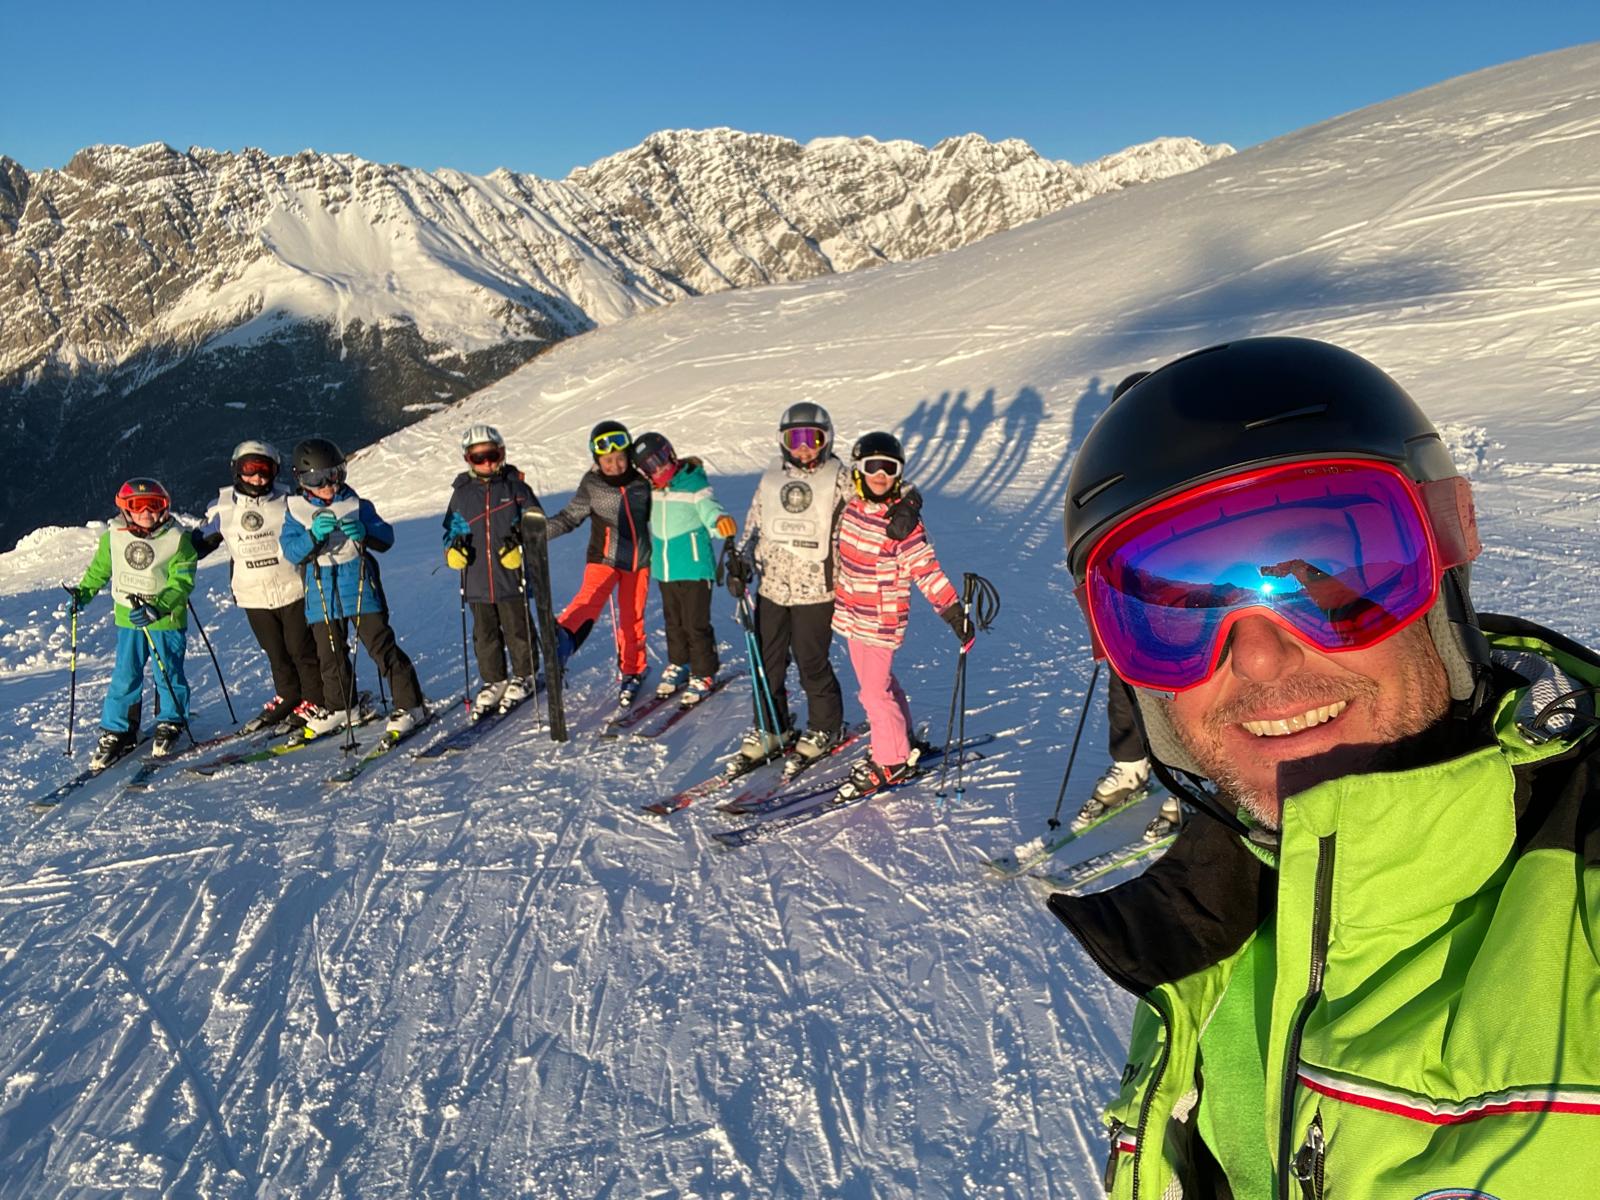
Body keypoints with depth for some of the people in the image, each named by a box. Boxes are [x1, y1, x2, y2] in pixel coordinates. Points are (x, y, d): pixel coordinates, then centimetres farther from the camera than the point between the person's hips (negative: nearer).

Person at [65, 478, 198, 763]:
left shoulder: (177, 540, -11)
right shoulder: (113, 538, 1)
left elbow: (182, 582, -16)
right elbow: (99, 570, 19)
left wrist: (157, 609, -25)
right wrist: (82, 593, 7)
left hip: (166, 619, -3)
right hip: (128, 619, 3)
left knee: (168, 674, 6)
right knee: (125, 676, 5)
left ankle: (170, 725, 25)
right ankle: (117, 732, 16)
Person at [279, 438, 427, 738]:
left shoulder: (356, 504, 0)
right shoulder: (296, 511, 2)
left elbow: (385, 539, -4)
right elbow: (291, 551, -9)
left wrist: (363, 532, -24)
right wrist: (314, 536, -27)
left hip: (360, 589, -2)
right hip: (321, 596, 3)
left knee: (382, 647, -5)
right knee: (330, 655, 13)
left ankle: (409, 705, 0)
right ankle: (342, 709, 31)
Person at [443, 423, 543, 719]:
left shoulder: (515, 487, -1)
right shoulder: (461, 494, 6)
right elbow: (453, 529, 14)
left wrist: (521, 539, -17)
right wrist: (453, 549, -6)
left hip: (511, 576, -3)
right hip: (477, 580, 3)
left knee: (517, 629, 8)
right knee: (485, 634, 11)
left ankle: (523, 676, 25)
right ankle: (493, 681, 24)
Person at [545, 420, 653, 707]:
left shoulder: (641, 480, 0)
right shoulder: (591, 485, -6)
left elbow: (653, 515, 15)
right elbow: (570, 517, -2)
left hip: (638, 559, 3)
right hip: (604, 556, -3)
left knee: (632, 618, 9)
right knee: (591, 596, -30)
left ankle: (631, 672, 27)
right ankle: (562, 638, -55)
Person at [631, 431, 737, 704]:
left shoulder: (695, 488, -14)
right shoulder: (652, 492, 5)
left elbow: (709, 508, -26)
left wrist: (720, 519, -47)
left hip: (694, 569, -6)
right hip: (665, 571, 7)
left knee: (696, 625, 0)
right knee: (673, 622, 18)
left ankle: (703, 674, 14)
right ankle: (678, 665, 35)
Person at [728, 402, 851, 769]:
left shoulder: (839, 479, -2)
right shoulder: (771, 477, 10)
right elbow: (754, 525, 15)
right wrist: (741, 560, 2)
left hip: (816, 588, -4)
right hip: (771, 585, 4)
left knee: (811, 663, 1)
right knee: (767, 661, 10)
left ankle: (825, 727, 24)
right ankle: (772, 728, 28)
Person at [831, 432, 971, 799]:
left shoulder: (904, 523, -18)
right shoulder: (853, 507, 2)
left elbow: (927, 570, -18)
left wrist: (955, 612, -22)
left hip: (881, 621, -7)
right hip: (851, 614, 7)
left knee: (875, 692, -3)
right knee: (879, 682, 19)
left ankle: (893, 762, 15)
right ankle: (903, 743, 36)